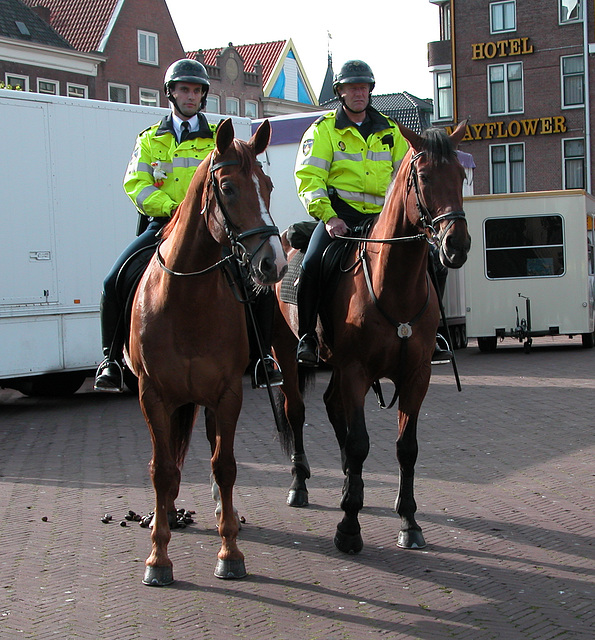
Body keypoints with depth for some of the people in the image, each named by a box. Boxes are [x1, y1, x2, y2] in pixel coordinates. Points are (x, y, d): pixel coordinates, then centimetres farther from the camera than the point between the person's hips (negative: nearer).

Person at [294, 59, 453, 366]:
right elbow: (308, 178, -7)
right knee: (312, 264, -27)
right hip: (339, 212, -4)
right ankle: (306, 338, -12)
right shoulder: (323, 130, 3)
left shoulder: (389, 131, 16)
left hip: (381, 215, 4)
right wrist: (328, 216, -21)